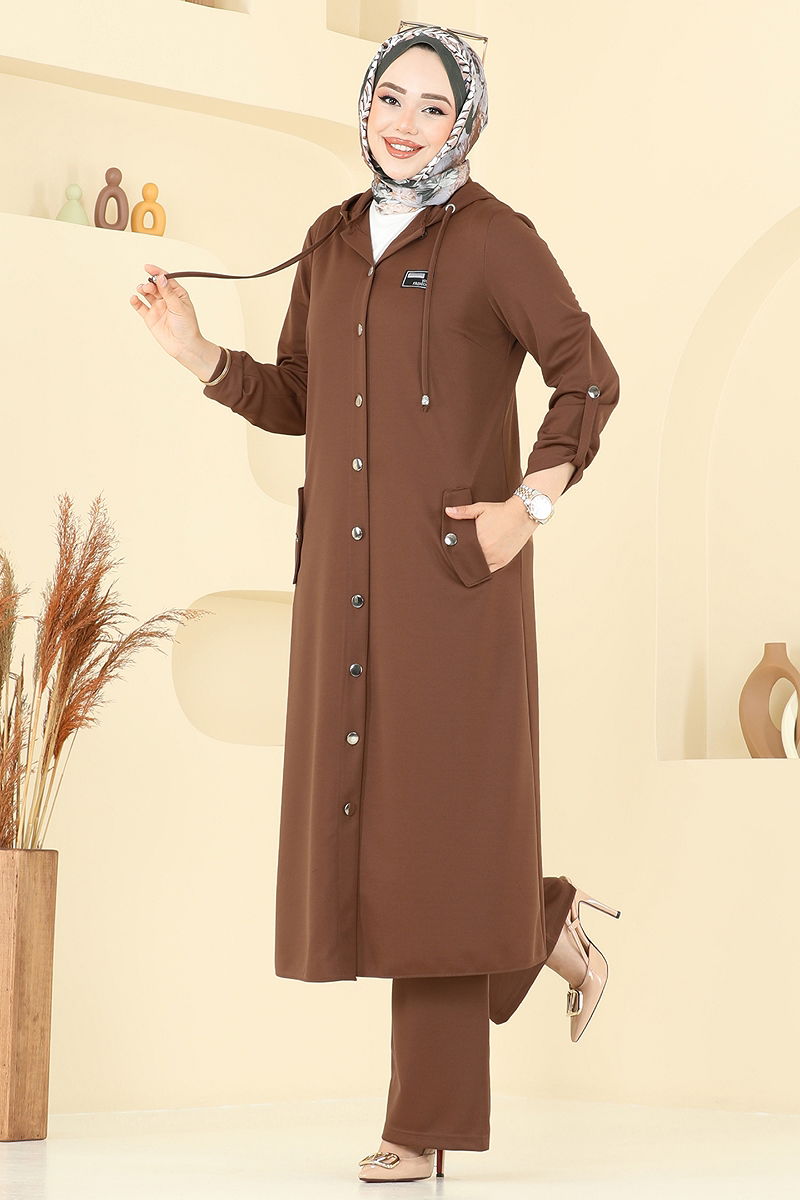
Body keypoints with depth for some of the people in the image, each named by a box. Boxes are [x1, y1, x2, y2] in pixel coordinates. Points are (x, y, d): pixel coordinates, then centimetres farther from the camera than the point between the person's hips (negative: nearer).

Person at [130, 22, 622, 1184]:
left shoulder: (494, 237, -4)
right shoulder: (332, 243, 15)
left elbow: (589, 377, -7)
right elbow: (295, 402, 16)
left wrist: (531, 509, -15)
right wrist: (195, 350, 1)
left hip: (456, 565, -6)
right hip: (350, 573, 7)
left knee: (432, 822, -7)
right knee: (368, 826, 6)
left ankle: (431, 1117, 0)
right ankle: (543, 920, 34)